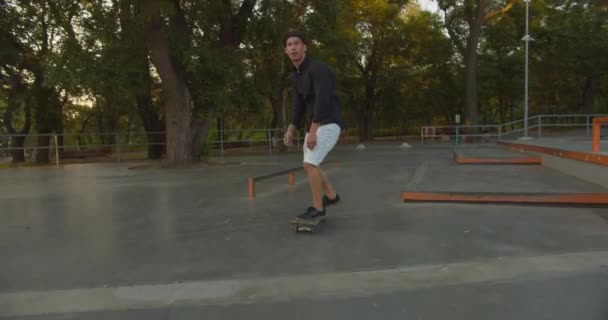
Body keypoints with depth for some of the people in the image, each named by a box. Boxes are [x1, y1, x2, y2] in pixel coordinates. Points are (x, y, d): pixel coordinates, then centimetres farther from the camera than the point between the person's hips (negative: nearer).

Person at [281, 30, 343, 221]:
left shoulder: (318, 68, -19)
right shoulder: (297, 75, 12)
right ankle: (331, 196, 33)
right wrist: (290, 131, 9)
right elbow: (299, 106, 17)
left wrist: (312, 131, -31)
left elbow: (323, 101, -28)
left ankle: (317, 208, -2)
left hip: (329, 124, -9)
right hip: (319, 125, 9)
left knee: (309, 164, -15)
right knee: (309, 165, 16)